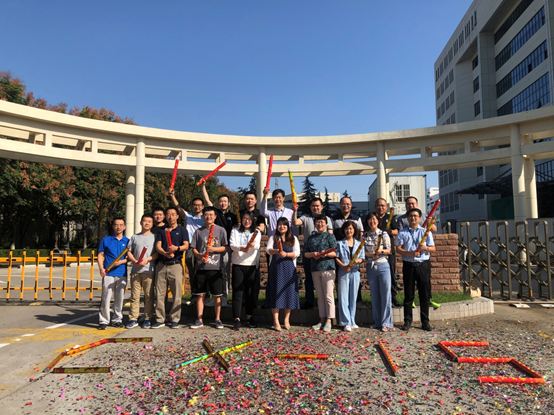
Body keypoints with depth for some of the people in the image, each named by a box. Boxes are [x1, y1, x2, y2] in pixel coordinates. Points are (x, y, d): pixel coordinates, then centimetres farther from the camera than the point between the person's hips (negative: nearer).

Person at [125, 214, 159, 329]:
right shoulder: (134, 237, 17)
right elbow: (129, 252, 13)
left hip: (149, 271, -2)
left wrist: (147, 259, -13)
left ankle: (147, 319, 8)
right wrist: (135, 261, -6)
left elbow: (158, 253, 1)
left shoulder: (154, 237, 8)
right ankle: (133, 319, 10)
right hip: (135, 270, 2)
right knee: (134, 296, 3)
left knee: (149, 296, 0)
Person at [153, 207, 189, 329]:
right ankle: (160, 320, 12)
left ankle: (175, 320, 7)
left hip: (176, 265, -2)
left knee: (177, 294, -2)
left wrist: (177, 248, -24)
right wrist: (165, 253, -18)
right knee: (160, 294, 4)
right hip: (161, 265, 3)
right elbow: (158, 246, 3)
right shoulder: (161, 231, 16)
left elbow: (186, 246, -3)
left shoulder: (182, 230, 9)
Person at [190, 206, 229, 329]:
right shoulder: (199, 231, 10)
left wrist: (214, 249, -15)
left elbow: (225, 247, 0)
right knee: (200, 294, 6)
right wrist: (199, 256, -9)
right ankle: (199, 320, 14)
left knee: (217, 295, 4)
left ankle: (218, 320, 15)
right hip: (201, 267, 2)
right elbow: (194, 248, 9)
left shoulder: (221, 230, 4)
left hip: (216, 267, -2)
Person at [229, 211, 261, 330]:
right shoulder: (235, 231, 10)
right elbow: (232, 244, -5)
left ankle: (249, 316, 20)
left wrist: (253, 245, -34)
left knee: (251, 292, 6)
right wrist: (240, 248, -27)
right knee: (237, 291, -3)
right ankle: (237, 318, 0)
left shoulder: (256, 232, 9)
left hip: (251, 265, 1)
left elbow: (257, 245, -10)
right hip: (238, 264, -1)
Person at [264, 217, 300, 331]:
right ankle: (276, 321, 1)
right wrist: (276, 251, -29)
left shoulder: (294, 239, 11)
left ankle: (286, 320, 13)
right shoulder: (273, 238, 10)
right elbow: (269, 250, -7)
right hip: (275, 268, -1)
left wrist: (286, 254, -19)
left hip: (289, 268, 1)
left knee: (289, 292, 0)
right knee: (275, 293, -4)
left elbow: (297, 252, -1)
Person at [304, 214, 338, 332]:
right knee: (320, 296, 9)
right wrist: (313, 254, -6)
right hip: (315, 269, 5)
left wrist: (326, 253, -21)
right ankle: (322, 320, 15)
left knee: (328, 295, -5)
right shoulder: (311, 238, 16)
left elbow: (335, 253, -3)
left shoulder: (330, 236, 4)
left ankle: (329, 321, 0)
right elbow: (306, 253, 14)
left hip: (328, 268, -5)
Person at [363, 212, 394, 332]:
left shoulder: (383, 234, 2)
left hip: (383, 265, -3)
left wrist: (381, 251, -21)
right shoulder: (365, 236, 8)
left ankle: (386, 323, 4)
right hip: (370, 267, 3)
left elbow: (389, 250, -2)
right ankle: (377, 322, 16)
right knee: (374, 295, 7)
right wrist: (372, 254, -13)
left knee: (385, 294, -3)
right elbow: (363, 251, 5)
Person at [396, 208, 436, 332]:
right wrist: (410, 253, -16)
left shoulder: (425, 232, 9)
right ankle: (407, 321, 12)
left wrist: (425, 248, -16)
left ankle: (425, 321, 13)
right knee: (408, 294, 4)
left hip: (423, 265, 1)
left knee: (424, 294, 4)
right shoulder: (402, 233, 7)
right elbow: (398, 248, -1)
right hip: (408, 265, 0)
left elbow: (433, 248, 5)